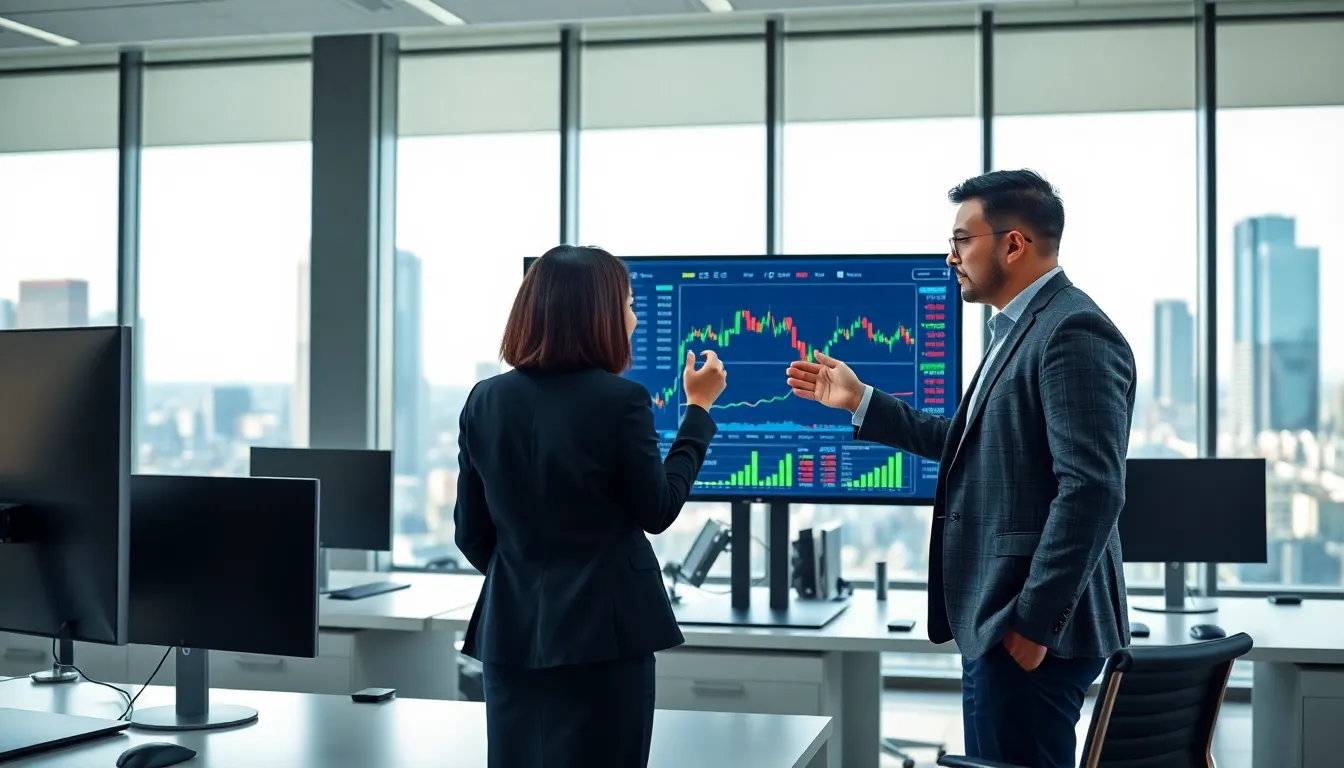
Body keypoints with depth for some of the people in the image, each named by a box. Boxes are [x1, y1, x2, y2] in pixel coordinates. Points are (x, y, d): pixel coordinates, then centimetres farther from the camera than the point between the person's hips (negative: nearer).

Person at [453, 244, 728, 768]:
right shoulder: (619, 400, -14)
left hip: (513, 629, 5)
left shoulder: (486, 400, 1)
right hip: (602, 627, -4)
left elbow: (471, 532, 6)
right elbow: (658, 512, -3)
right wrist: (699, 408, 4)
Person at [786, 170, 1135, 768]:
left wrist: (1034, 623, -22)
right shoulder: (1019, 327, 16)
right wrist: (860, 402, 20)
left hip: (1032, 628, -10)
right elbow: (975, 444, 21)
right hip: (998, 621, 10)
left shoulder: (1073, 331, -17)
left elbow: (1091, 489, -24)